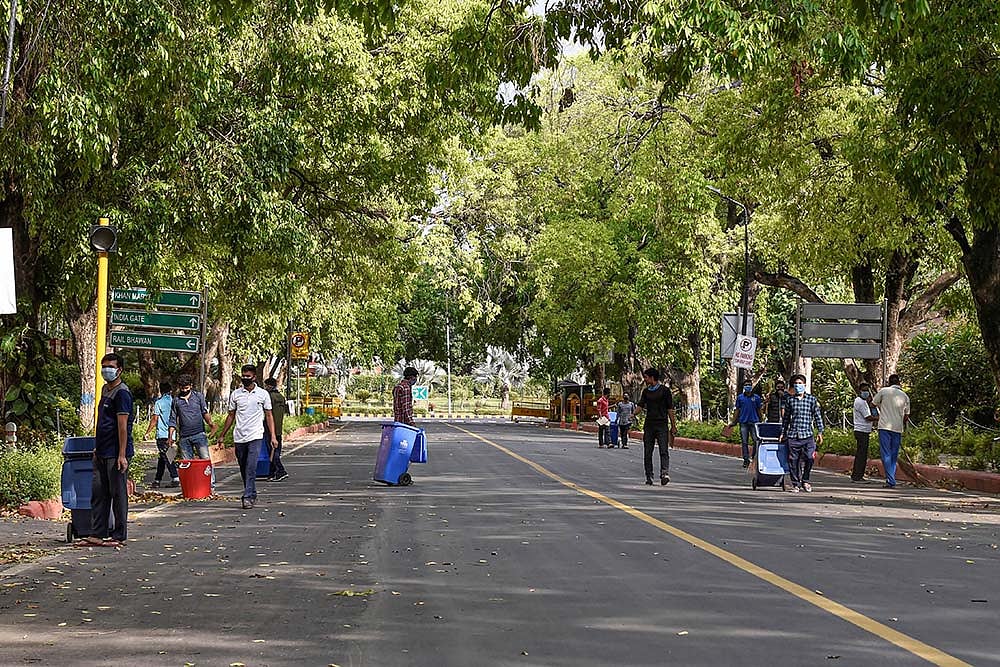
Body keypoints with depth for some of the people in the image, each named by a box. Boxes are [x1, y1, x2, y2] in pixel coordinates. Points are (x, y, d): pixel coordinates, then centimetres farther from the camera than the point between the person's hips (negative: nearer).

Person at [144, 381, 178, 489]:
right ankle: (157, 481, 18)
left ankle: (175, 478, -14)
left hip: (162, 435, -6)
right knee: (162, 458, 13)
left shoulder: (159, 403, -8)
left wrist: (147, 433, 0)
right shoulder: (174, 401, 7)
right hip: (171, 434, 6)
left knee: (166, 458, -5)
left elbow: (154, 420, -8)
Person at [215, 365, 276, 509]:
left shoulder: (263, 394, 2)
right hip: (239, 437, 3)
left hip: (255, 436, -3)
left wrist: (273, 436, -2)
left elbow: (268, 415, 6)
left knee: (251, 468, -15)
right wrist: (221, 435, 14)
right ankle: (252, 495, 22)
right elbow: (231, 416, 15)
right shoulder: (235, 394, 7)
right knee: (243, 469, 9)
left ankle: (248, 497, -17)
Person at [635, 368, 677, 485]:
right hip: (649, 425, 5)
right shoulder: (646, 391, 15)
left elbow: (670, 409, 2)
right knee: (647, 453, 4)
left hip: (662, 424, -5)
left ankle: (664, 473, -23)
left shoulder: (664, 390, 1)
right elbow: (640, 406, 9)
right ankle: (649, 477, 10)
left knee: (664, 451, -14)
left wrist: (673, 426, -1)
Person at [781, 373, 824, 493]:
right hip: (792, 435, 1)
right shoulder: (790, 400, 11)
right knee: (793, 460, 0)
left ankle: (805, 481, 13)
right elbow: (786, 418, 17)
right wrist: (783, 433, 14)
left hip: (807, 435, -1)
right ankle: (795, 484, 10)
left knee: (809, 458, -8)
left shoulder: (812, 399, 7)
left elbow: (818, 416, 8)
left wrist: (820, 432, 3)